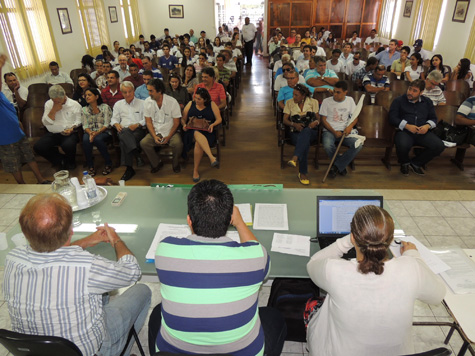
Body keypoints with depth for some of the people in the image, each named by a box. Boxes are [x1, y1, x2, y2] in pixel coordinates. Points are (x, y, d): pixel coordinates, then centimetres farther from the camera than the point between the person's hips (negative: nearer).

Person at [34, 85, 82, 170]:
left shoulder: (75, 104, 2)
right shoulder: (48, 104, 8)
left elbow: (78, 121, 2)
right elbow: (45, 123, 2)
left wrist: (72, 128, -17)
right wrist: (53, 110, -9)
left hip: (69, 133, -3)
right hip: (53, 133, 3)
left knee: (68, 145, -37)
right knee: (38, 147, -21)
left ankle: (70, 162, -1)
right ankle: (61, 160, -3)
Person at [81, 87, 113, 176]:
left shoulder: (105, 107, 3)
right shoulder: (84, 110, 14)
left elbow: (106, 125, -6)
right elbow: (85, 126, 5)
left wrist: (96, 133, -21)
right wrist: (90, 133, -19)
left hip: (103, 132, -2)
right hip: (90, 132, 3)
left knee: (98, 139, -37)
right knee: (86, 140, -33)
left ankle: (108, 164, -18)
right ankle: (90, 166, -20)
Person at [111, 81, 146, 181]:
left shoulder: (142, 103, 15)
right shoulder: (118, 104, 26)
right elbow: (114, 119, 21)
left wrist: (137, 125, -12)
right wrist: (116, 124, -4)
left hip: (139, 130, -2)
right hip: (123, 130, 2)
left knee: (124, 142, -35)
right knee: (124, 134, -38)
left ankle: (129, 169, -35)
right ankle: (137, 154, -47)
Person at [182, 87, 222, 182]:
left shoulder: (212, 105, 11)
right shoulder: (190, 104, 16)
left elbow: (219, 119, 8)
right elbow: (183, 119, 16)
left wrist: (212, 125, -12)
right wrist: (184, 125, -6)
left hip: (207, 132, 0)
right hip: (192, 130, 1)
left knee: (198, 143, -35)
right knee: (198, 134, -39)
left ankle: (195, 170, -26)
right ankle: (212, 158, -55)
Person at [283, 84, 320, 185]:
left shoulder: (313, 102, 8)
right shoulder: (289, 103, 9)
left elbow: (319, 118, 7)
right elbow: (285, 120, 4)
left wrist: (316, 122, -17)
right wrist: (294, 124, -16)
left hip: (311, 132, 0)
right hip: (296, 132, 0)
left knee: (306, 131, -41)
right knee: (305, 143, -36)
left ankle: (295, 158, -54)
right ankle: (303, 173, -35)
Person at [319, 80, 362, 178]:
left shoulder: (350, 100, 11)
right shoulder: (326, 101, 3)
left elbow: (355, 117, 12)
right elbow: (323, 120, 0)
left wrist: (350, 126, -12)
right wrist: (334, 132, -11)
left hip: (345, 131, 2)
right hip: (329, 131, -2)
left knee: (358, 145, -28)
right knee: (327, 145, -37)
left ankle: (336, 166, -15)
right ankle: (341, 166, -7)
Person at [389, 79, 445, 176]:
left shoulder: (427, 102, 22)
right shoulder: (398, 101, 10)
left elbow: (433, 118, 21)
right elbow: (392, 118, -1)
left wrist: (427, 126, -4)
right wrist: (407, 126, -14)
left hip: (422, 132, 4)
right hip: (404, 131, -4)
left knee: (439, 146, -23)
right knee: (403, 145, -39)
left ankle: (415, 163, 3)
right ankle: (404, 163, 0)